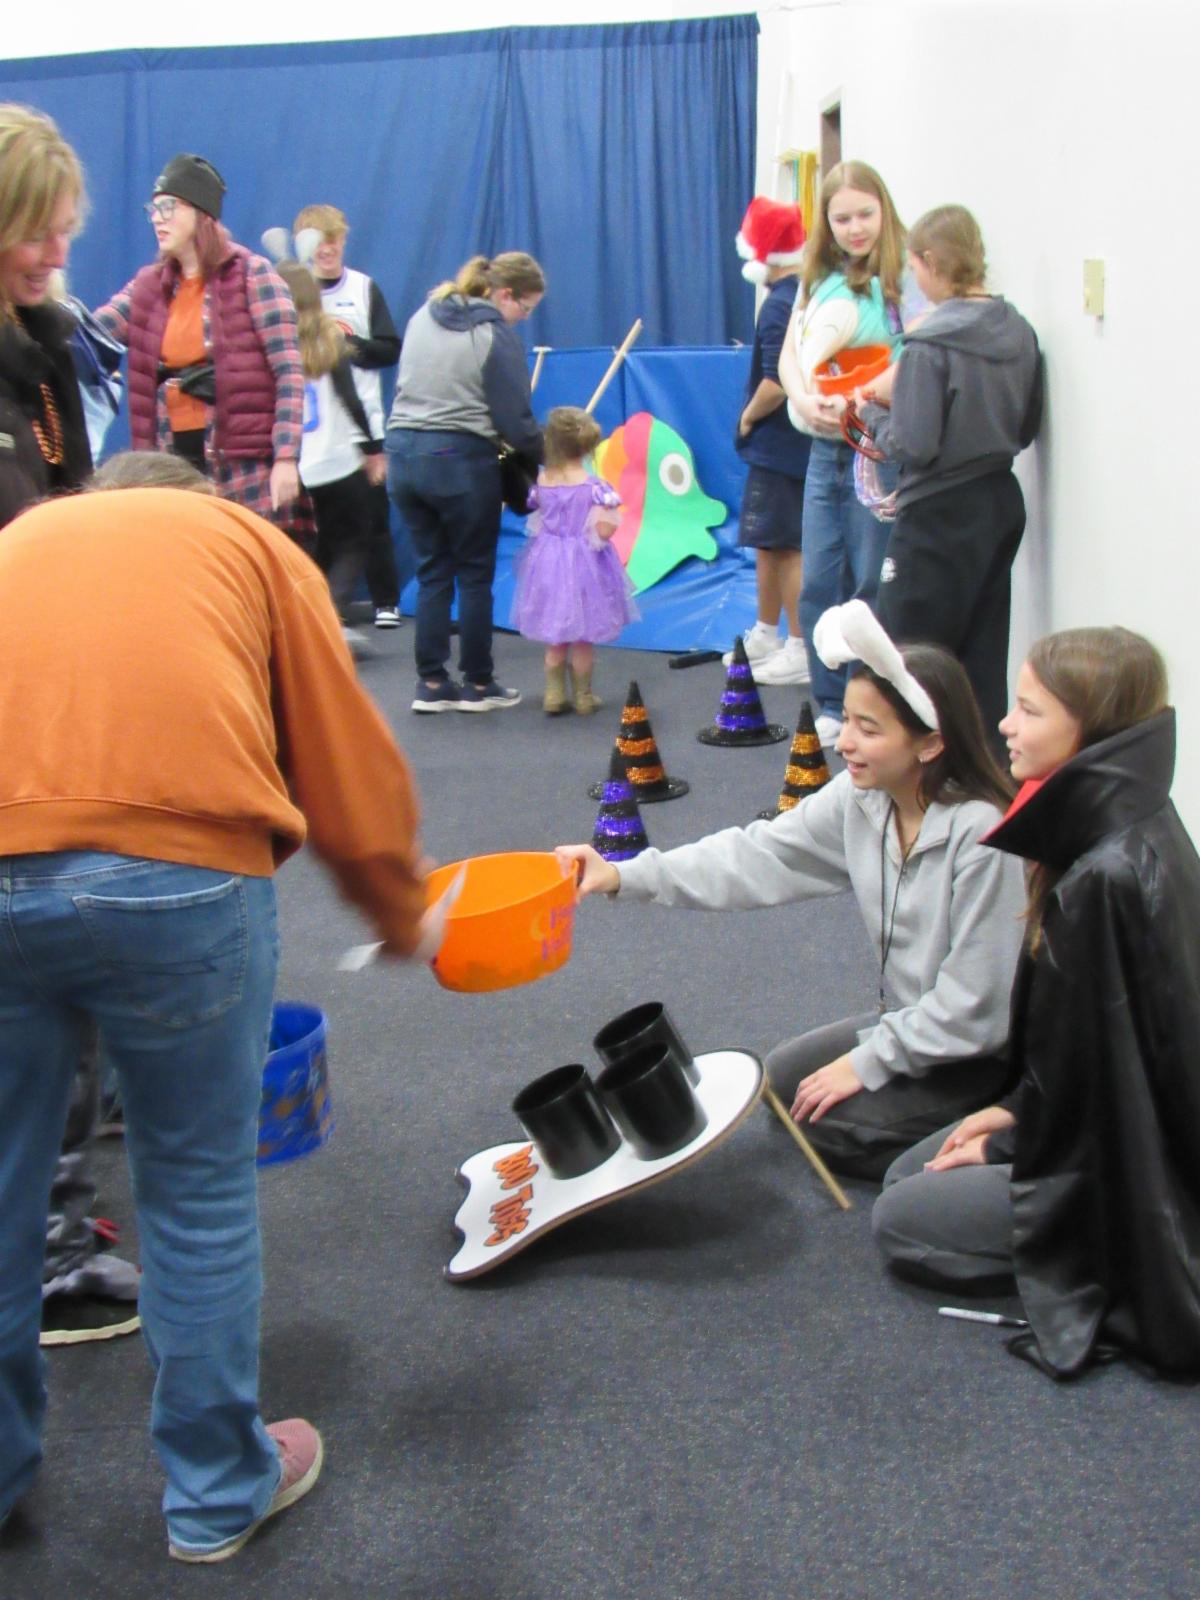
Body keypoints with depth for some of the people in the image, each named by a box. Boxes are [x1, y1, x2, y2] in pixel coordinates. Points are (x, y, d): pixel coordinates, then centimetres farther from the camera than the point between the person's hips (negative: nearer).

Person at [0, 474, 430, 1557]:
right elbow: (351, 776, 16)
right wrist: (403, 918, 33)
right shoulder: (251, 543, 21)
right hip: (174, 871, -2)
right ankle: (218, 1491, 31)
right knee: (199, 1194, 15)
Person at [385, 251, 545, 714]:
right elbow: (515, 422, -10)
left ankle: (431, 683, 13)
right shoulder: (498, 337, -10)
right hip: (461, 462, -6)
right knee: (475, 575, 8)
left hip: (403, 454, 6)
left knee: (431, 572, 13)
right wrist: (548, 460, 4)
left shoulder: (423, 315, 10)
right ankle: (477, 685, 15)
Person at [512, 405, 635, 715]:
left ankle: (554, 694, 16)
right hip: (583, 566, -3)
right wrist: (611, 511, -4)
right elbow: (604, 529, -23)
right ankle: (583, 697, 17)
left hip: (549, 564, 3)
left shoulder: (542, 482, -5)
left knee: (554, 637, 15)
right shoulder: (593, 486, -16)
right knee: (582, 639, 8)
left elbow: (537, 521, 5)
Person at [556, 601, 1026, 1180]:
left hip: (984, 1047, -8)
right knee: (784, 1077, 11)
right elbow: (758, 856, -8)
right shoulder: (859, 798, -8)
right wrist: (626, 876, -17)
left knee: (833, 1123, -14)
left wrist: (868, 1063, -18)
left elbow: (974, 1003, -25)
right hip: (913, 1020, 8)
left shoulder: (981, 835, -30)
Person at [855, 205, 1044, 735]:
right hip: (1001, 505, 7)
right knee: (982, 656, 14)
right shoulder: (1020, 333, 4)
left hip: (940, 516, -7)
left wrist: (872, 414, -1)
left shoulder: (931, 345, -17)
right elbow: (1026, 428, 12)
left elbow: (913, 446, -21)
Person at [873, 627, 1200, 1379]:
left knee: (904, 1220, 3)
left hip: (1124, 1173, -9)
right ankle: (1116, 1236, 11)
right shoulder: (1133, 827, -2)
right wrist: (1020, 1112, 9)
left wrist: (1011, 1146, -6)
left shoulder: (1108, 879, -33)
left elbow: (1089, 1059, -23)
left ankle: (1117, 1261, -2)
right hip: (1128, 1129, 9)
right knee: (908, 1172, 19)